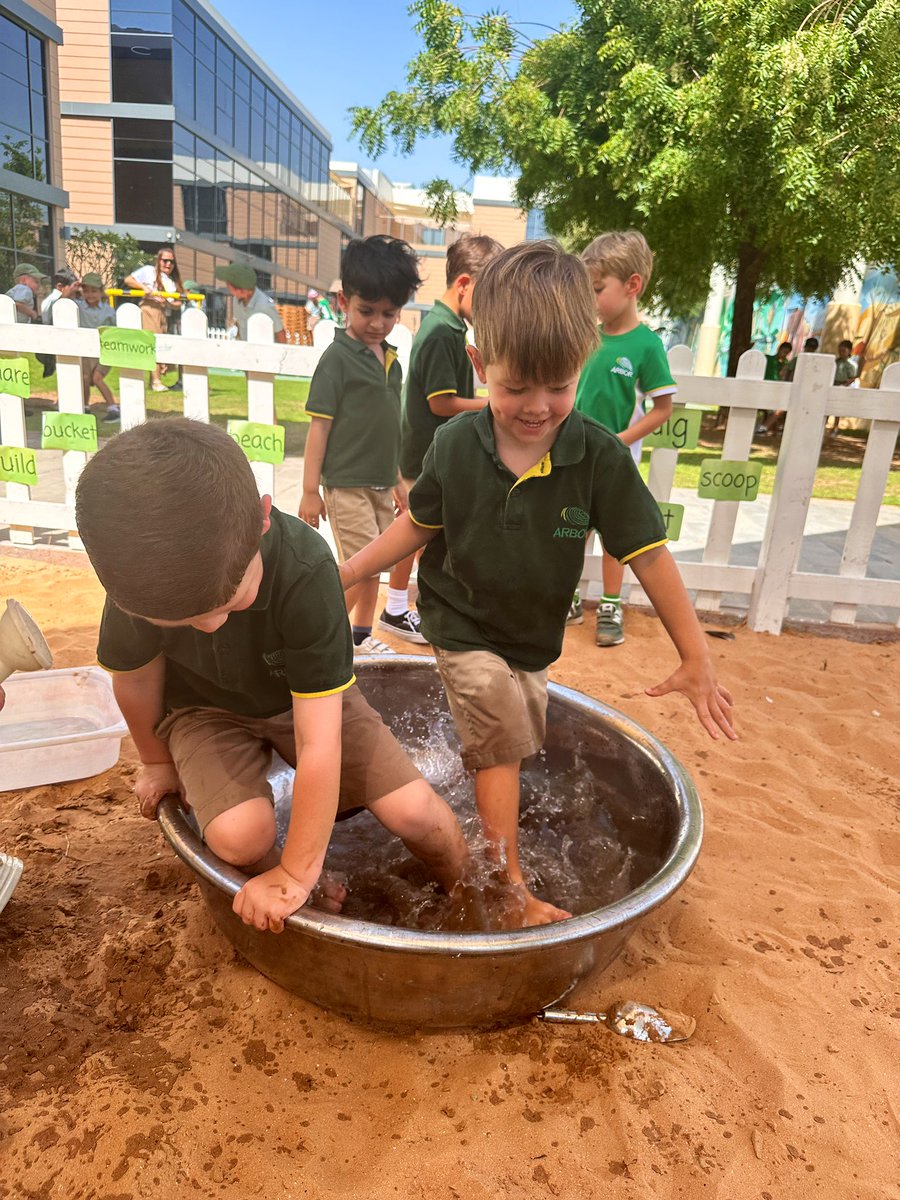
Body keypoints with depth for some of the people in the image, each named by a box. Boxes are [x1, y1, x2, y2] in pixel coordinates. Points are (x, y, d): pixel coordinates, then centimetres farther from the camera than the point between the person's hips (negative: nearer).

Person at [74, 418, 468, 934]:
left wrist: (297, 872, -25)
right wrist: (157, 762, 10)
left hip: (308, 697, -1)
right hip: (204, 707, 2)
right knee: (239, 834, -27)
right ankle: (308, 899, 7)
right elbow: (136, 676, -6)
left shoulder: (306, 570, -38)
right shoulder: (137, 577, -28)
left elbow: (318, 745, -33)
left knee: (416, 811, -14)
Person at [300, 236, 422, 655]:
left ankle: (362, 635, 29)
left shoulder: (391, 360, 8)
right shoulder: (338, 358, -11)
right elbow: (319, 427, -12)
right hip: (347, 483, -7)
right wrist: (310, 490, -14)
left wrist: (396, 479, 19)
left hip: (380, 483, 7)